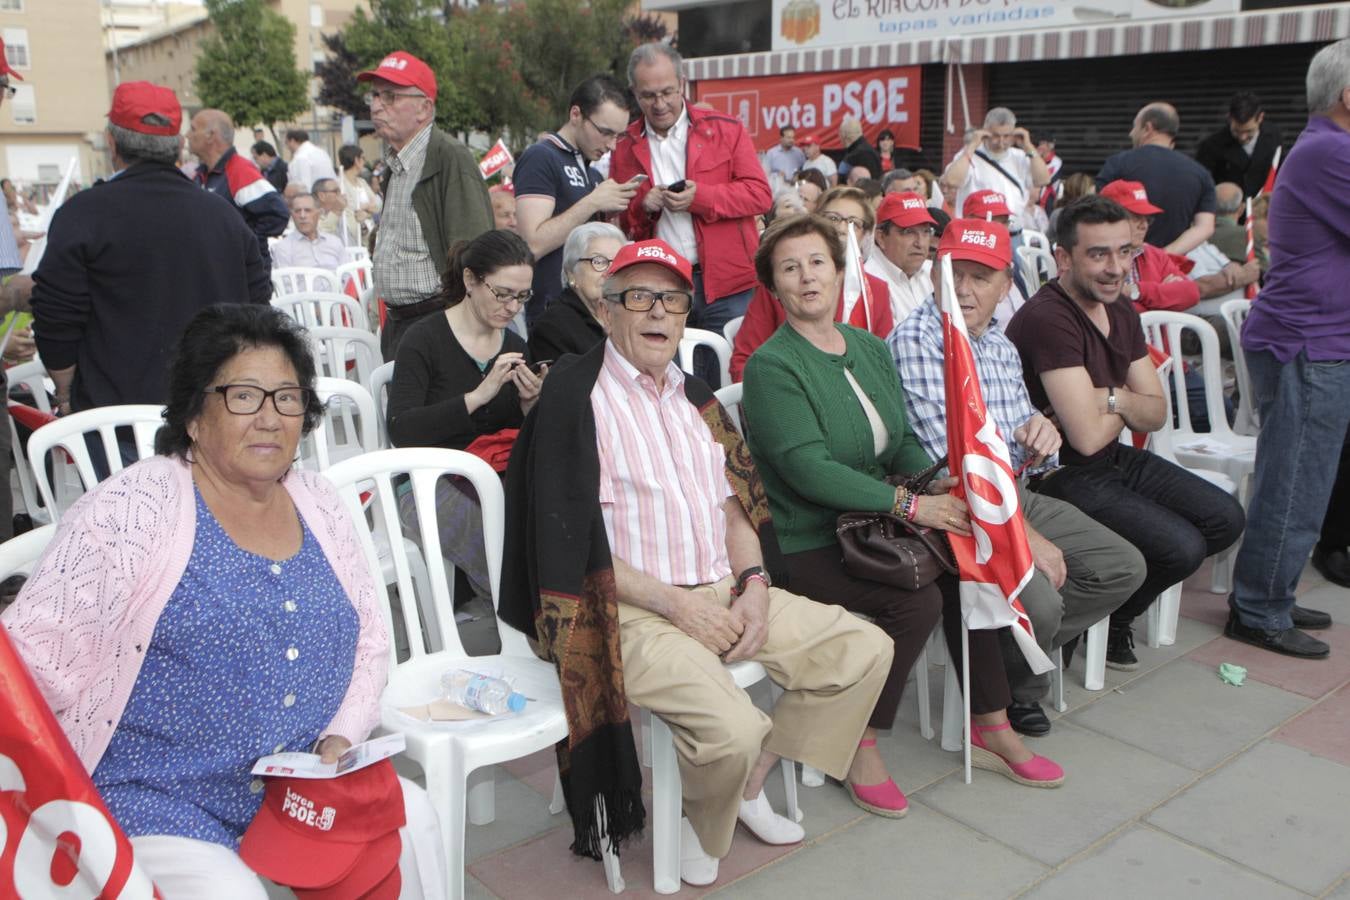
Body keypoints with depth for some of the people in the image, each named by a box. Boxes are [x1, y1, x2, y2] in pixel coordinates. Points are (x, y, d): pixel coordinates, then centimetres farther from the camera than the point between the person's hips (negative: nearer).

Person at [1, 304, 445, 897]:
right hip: (160, 810, -4)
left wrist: (341, 737, -2)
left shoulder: (319, 506, 5)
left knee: (412, 819, -14)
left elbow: (368, 638, 10)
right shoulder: (134, 509, -11)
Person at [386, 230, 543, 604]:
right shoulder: (425, 339, -6)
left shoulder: (513, 346, 11)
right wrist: (477, 397, -25)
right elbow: (401, 432, -18)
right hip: (432, 484, -5)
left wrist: (528, 405, -10)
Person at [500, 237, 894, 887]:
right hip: (631, 609, -7)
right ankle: (702, 826, 6)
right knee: (731, 727, -29)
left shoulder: (694, 397, 17)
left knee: (865, 649, 0)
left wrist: (753, 582, -2)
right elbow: (569, 542, -13)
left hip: (723, 592, 8)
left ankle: (749, 784, 12)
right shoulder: (573, 396, -6)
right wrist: (675, 603, -16)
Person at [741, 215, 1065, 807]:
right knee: (918, 598, -25)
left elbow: (902, 442, 13)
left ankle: (989, 729, 4)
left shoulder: (871, 350, 12)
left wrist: (938, 481, -9)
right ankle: (858, 744, -7)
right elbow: (807, 469, -21)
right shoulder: (771, 367, -12)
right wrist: (910, 503, -23)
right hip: (804, 548, -7)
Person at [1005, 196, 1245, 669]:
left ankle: (1117, 607, 22)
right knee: (1182, 548, -18)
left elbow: (1157, 412, 6)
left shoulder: (1121, 311, 6)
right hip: (1061, 475, -9)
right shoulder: (1047, 319, -25)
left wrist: (1112, 398, -17)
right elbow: (1088, 436, -28)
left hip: (1115, 458, 10)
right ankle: (1107, 621, 12)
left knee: (1225, 519, 7)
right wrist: (1126, 407, -6)